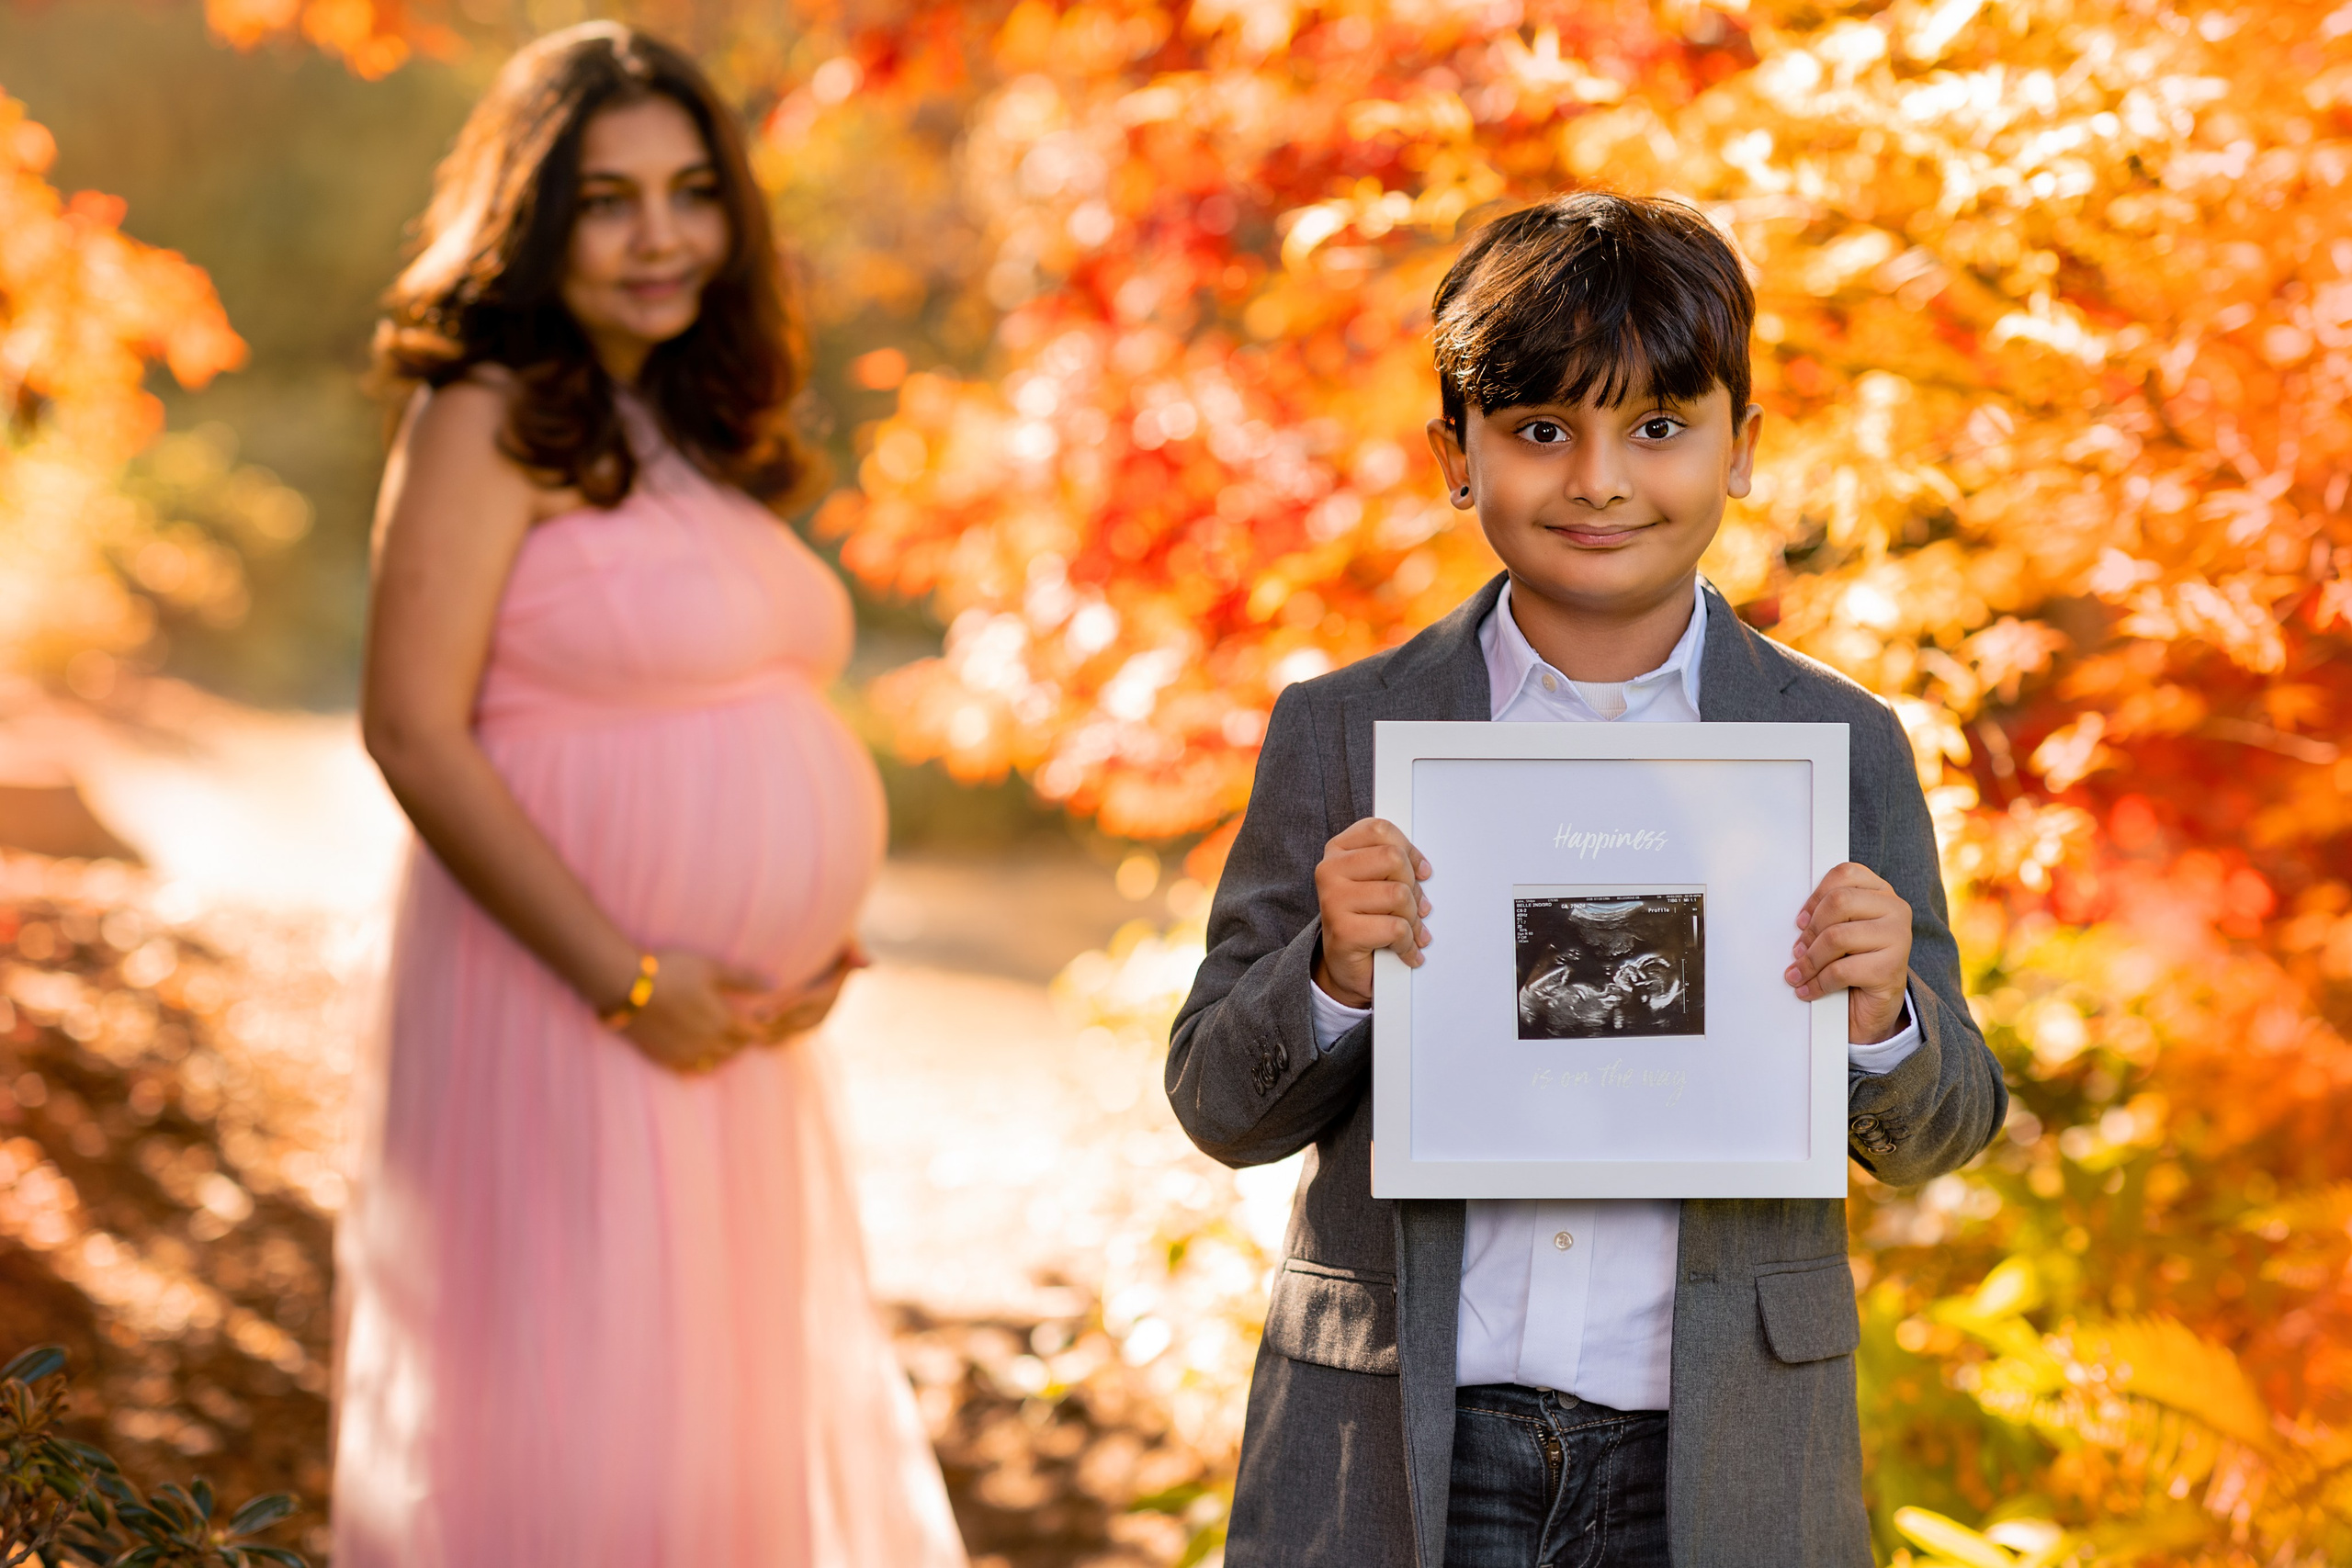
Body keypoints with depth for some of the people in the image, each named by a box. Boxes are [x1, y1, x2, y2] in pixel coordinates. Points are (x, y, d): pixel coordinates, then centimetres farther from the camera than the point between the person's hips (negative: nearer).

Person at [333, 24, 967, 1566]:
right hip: (560, 1013, -8)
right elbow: (414, 731, -17)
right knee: (567, 1441, -4)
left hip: (732, 1032, 8)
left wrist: (817, 940, 5)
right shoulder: (487, 422, -10)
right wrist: (626, 978, -19)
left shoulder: (699, 428, 13)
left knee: (745, 1416, 14)